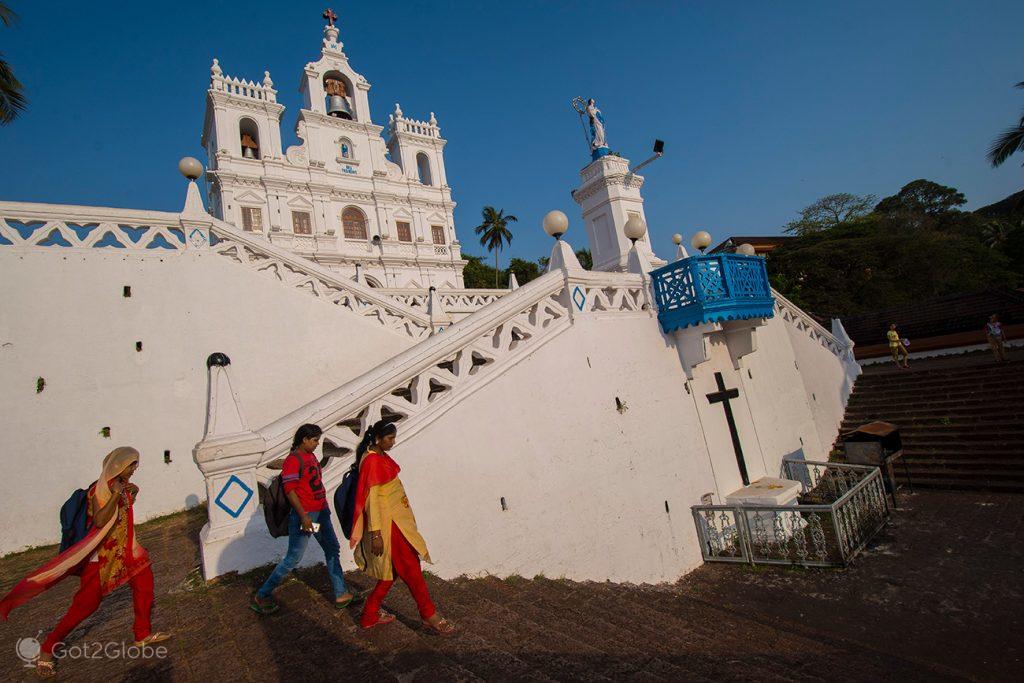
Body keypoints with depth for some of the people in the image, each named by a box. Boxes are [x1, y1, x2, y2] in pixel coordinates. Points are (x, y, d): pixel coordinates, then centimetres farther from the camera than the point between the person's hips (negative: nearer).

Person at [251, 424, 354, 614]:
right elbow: (289, 490, -21)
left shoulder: (310, 456, 11)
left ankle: (341, 594, 22)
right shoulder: (293, 459, -15)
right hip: (304, 514, -9)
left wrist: (323, 462, 11)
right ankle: (261, 596, 19)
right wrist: (303, 516, -23)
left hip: (321, 512, 9)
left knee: (333, 549, 12)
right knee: (293, 558, 0)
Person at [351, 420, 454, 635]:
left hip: (397, 520, 10)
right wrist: (376, 533, -22)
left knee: (393, 570, 17)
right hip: (386, 523, -10)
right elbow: (371, 498, -22)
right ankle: (429, 616, 13)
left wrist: (407, 515, 24)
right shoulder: (371, 461, -20)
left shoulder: (381, 456, 9)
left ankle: (371, 614, 30)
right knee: (411, 569, 0)